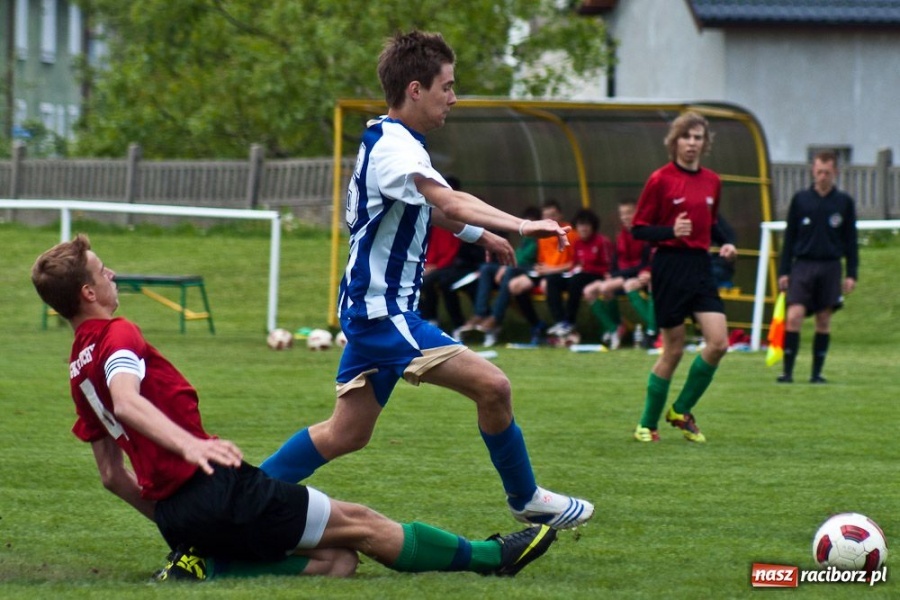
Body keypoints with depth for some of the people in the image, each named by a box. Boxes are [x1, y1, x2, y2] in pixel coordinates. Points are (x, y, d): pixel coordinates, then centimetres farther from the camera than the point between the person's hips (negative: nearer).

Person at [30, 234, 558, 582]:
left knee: (336, 562, 9)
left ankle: (205, 565, -4)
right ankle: (491, 556, 14)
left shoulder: (80, 366, 17)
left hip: (176, 516, 9)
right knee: (357, 524, 4)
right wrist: (190, 445, -46)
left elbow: (112, 473, 21)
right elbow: (127, 403, -33)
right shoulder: (118, 336, -10)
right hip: (215, 490, -9)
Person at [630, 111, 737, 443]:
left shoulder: (712, 182, 10)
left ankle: (682, 410, 11)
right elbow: (638, 229, -6)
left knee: (718, 342, -9)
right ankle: (647, 424, 14)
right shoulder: (660, 180, -7)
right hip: (669, 267, -5)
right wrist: (671, 231, -21)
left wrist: (725, 244, 5)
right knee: (673, 349, -2)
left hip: (701, 266, 5)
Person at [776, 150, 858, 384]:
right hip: (802, 266, -1)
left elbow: (851, 240, 9)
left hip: (830, 268, 1)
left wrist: (852, 274, 3)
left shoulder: (844, 202, 6)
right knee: (794, 316, -12)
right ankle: (788, 371, -10)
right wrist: (783, 271, 3)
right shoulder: (800, 199, 5)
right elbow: (789, 237, 8)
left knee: (824, 321, 3)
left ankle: (817, 372, 11)